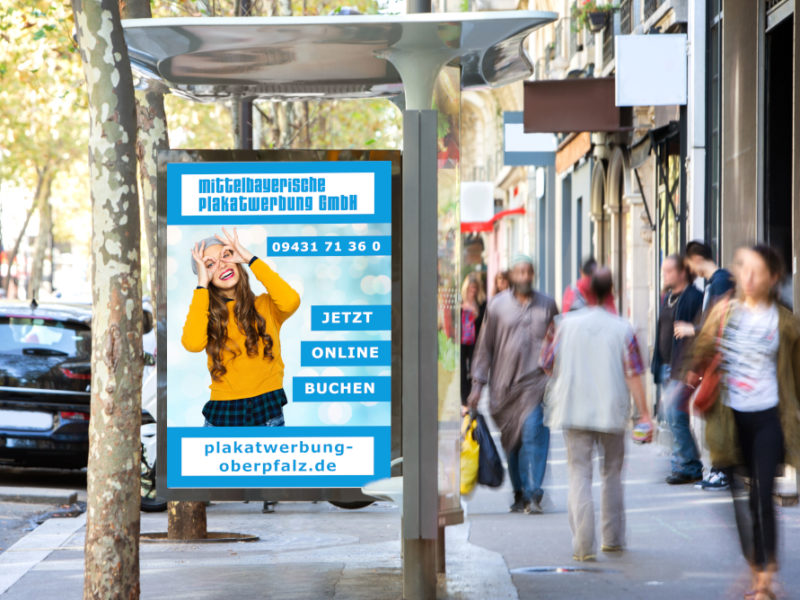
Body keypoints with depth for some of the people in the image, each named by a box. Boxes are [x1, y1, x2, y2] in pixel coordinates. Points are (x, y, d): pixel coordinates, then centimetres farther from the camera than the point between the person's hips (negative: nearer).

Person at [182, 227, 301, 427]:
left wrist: (251, 259, -9)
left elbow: (291, 302, -19)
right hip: (222, 416, 1)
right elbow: (193, 343, -16)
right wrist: (202, 284, -7)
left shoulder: (265, 305, 5)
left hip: (268, 413, -1)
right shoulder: (204, 313, 7)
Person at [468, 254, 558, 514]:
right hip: (505, 383, 1)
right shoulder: (497, 305, 7)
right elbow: (485, 346, 10)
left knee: (533, 434, -15)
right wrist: (478, 384, 5)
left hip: (536, 380, -1)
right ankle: (520, 494, 16)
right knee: (511, 441, 5)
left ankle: (533, 495, -18)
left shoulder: (547, 305, 9)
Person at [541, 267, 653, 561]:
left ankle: (583, 545, -12)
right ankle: (613, 538, 25)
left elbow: (547, 363, 6)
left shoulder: (567, 324, -3)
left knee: (580, 474, 0)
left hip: (574, 411, 0)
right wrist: (644, 415, -5)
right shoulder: (622, 329, -5)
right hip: (612, 412, 1)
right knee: (612, 473, 18)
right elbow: (633, 375, -7)